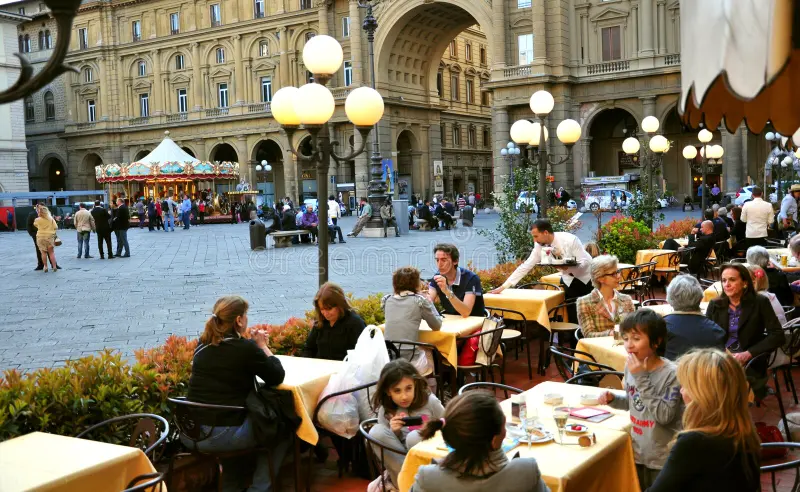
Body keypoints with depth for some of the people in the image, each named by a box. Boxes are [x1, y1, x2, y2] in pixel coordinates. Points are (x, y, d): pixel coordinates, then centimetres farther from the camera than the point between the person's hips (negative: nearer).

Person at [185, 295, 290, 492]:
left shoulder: (203, 345, 8)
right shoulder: (245, 348, -11)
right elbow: (277, 377, 0)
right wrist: (263, 347, 10)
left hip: (190, 434, 7)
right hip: (224, 435, -6)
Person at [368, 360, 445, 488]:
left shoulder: (430, 401, -9)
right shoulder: (385, 411, -4)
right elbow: (382, 439, 3)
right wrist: (394, 432, -17)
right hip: (399, 458, 3)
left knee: (414, 436, -34)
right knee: (376, 431, -23)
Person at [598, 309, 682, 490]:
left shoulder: (671, 373, -21)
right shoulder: (631, 367, -3)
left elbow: (664, 416, -29)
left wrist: (642, 378, -29)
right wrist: (613, 399, -8)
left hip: (663, 458, -6)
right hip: (637, 451, 6)